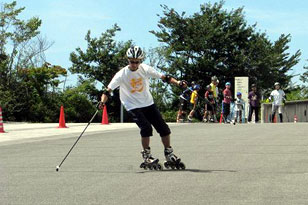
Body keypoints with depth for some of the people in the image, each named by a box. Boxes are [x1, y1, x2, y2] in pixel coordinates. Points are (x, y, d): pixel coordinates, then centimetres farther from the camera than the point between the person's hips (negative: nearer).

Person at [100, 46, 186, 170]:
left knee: (164, 128, -2)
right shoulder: (122, 75, -13)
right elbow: (108, 90, -16)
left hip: (148, 104, 4)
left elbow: (163, 77, -3)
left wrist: (177, 83, -17)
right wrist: (102, 102, -34)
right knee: (146, 128, -24)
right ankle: (147, 157, -8)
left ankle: (170, 156, 15)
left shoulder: (145, 69, -6)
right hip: (133, 107, -4)